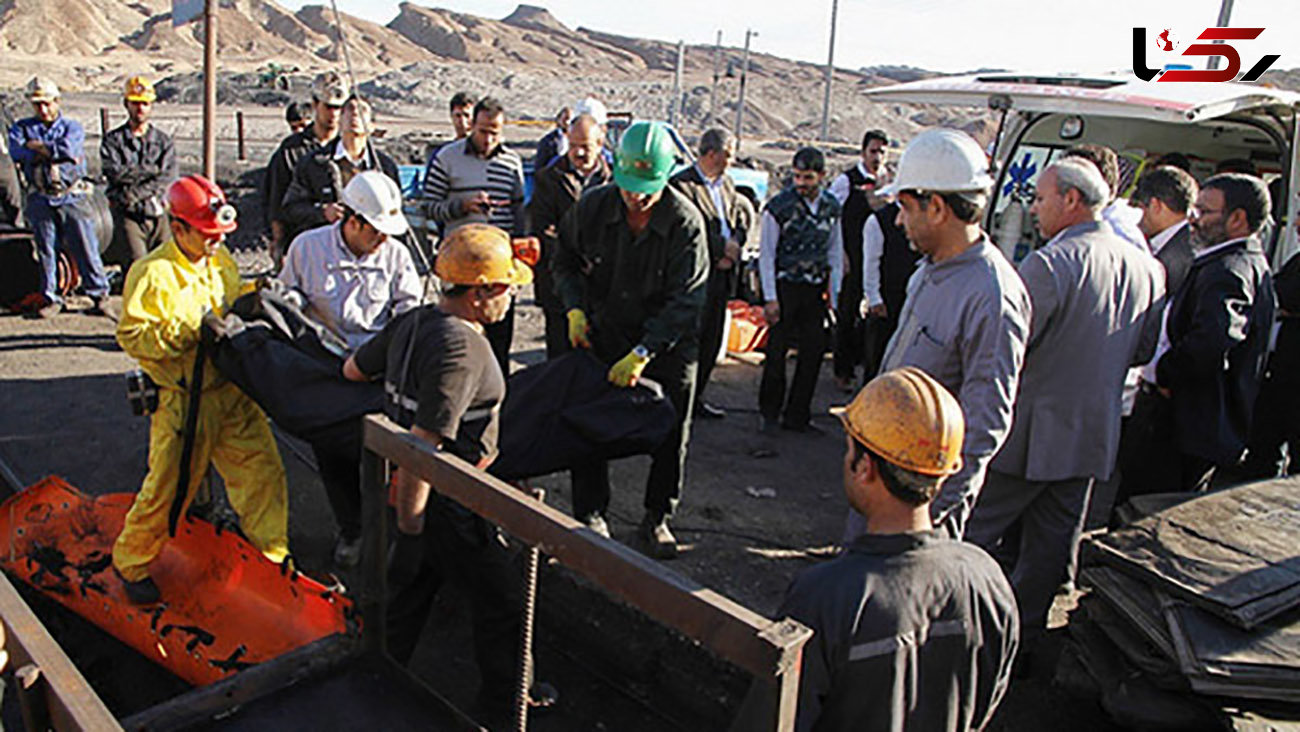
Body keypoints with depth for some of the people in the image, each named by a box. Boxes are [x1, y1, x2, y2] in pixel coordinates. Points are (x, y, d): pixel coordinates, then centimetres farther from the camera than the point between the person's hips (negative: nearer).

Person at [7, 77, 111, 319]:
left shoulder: (72, 126, 9)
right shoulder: (21, 128, 14)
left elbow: (68, 148, -13)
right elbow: (17, 152, -7)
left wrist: (37, 146, -4)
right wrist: (53, 151, -7)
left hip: (72, 196, -2)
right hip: (40, 198, 2)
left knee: (85, 249, -4)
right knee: (45, 250, 5)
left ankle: (99, 296, 3)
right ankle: (51, 299, 14)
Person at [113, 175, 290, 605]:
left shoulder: (221, 260, 8)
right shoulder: (152, 274, -14)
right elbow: (133, 336, -16)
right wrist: (192, 329, -24)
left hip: (231, 390, 6)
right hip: (183, 400, -6)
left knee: (262, 468, 7)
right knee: (168, 487, 4)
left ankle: (275, 555, 22)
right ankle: (131, 563, 28)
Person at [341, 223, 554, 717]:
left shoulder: (410, 323, 1)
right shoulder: (460, 348, -28)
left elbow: (352, 370, 17)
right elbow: (422, 447, -30)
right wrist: (410, 531, -23)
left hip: (415, 493, 9)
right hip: (446, 506, -9)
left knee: (411, 592, 25)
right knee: (502, 601, 10)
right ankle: (504, 698, 29)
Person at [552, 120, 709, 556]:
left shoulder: (686, 222, -19)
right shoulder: (592, 207, -10)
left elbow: (685, 302, -22)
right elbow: (565, 261, 6)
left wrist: (641, 354, -29)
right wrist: (575, 309, -11)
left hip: (669, 345, -2)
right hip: (603, 336, 2)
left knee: (671, 437, 7)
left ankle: (658, 517, 27)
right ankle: (591, 512, 25)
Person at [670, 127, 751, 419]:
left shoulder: (727, 183, 14)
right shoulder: (682, 184, -12)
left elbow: (741, 220, 14)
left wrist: (734, 249, -5)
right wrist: (724, 246, -13)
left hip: (722, 274, 8)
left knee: (712, 340, 13)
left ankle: (695, 397, 26)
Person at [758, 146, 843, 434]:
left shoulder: (832, 207, 6)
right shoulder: (778, 206, -8)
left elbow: (835, 251, 15)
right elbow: (766, 254, -5)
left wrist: (834, 291, 9)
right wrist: (770, 298, -9)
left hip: (816, 290, 4)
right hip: (784, 286, -4)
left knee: (814, 352, 4)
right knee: (777, 351, 0)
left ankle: (797, 416, 17)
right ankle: (769, 413, 19)